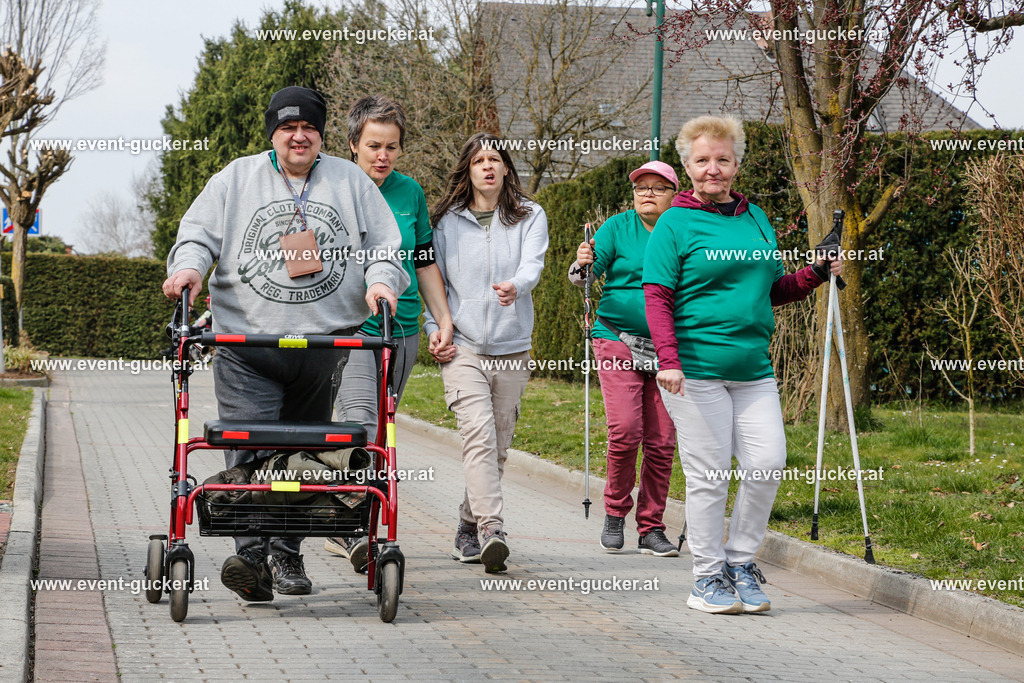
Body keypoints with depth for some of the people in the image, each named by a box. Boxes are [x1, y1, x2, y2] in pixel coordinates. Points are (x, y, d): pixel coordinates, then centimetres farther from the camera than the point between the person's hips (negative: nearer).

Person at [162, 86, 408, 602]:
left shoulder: (351, 182, 14)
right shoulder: (235, 179, 13)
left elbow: (384, 243, 12)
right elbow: (198, 232, 8)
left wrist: (380, 280, -8)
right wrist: (189, 265, -13)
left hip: (324, 344, 1)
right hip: (246, 344, -1)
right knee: (248, 449, -15)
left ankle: (287, 557, 16)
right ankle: (252, 555, -20)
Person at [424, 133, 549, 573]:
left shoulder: (530, 216, 6)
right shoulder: (448, 221, 8)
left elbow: (533, 264, -10)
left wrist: (516, 285, -32)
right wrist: (435, 330, 0)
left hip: (511, 347, 2)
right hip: (462, 346, -2)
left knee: (499, 445, 7)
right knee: (479, 434, -19)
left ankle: (469, 526, 24)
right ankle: (491, 529, -27)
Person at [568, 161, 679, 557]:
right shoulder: (617, 227, 2)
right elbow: (583, 277, -4)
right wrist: (582, 266, -26)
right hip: (618, 342, -2)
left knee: (662, 441, 0)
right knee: (625, 430, -15)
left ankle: (651, 528, 10)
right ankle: (615, 511, 8)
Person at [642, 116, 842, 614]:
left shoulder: (757, 219, 17)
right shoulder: (675, 224, -1)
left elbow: (775, 291, 25)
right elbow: (657, 298, -7)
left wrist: (816, 274, 7)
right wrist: (668, 360, -19)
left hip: (754, 370, 5)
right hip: (696, 371, -5)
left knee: (767, 464, -3)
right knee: (708, 474, -2)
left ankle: (741, 562, 15)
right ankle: (708, 577, 10)